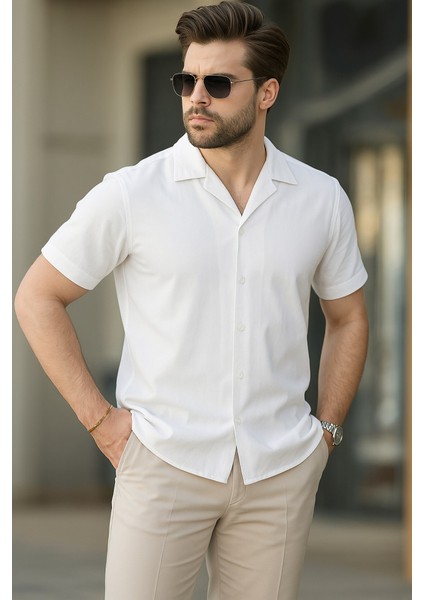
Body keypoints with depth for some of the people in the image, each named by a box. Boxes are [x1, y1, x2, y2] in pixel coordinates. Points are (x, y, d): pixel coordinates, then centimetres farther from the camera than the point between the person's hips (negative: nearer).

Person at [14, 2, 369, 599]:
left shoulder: (322, 199, 3)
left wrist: (327, 428, 8)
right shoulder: (131, 194, -5)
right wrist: (99, 417, -5)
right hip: (165, 462, -2)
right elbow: (37, 299, 0)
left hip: (282, 471, 2)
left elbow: (347, 318, 17)